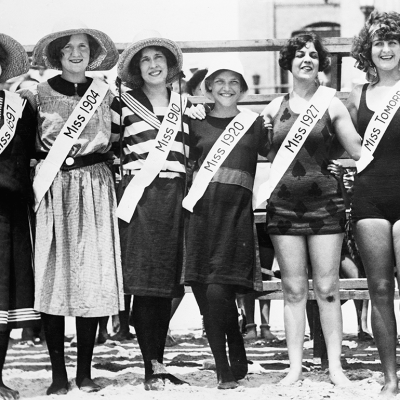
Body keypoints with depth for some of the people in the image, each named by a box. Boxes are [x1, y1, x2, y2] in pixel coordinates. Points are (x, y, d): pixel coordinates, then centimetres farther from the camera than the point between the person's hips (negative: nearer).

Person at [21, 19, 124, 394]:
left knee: (92, 277, -1)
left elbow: (116, 141, 13)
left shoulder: (104, 93, 11)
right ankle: (58, 374, 2)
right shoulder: (39, 92, 5)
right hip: (52, 188, -1)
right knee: (52, 276, -5)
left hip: (94, 189, 1)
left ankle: (85, 373, 7)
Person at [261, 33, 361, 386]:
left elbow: (360, 149, 1)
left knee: (327, 288, -1)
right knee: (293, 289, 3)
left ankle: (335, 367, 5)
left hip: (324, 201, -2)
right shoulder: (275, 108, 9)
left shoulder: (331, 104, 3)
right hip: (284, 204, 2)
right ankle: (295, 367, 7)